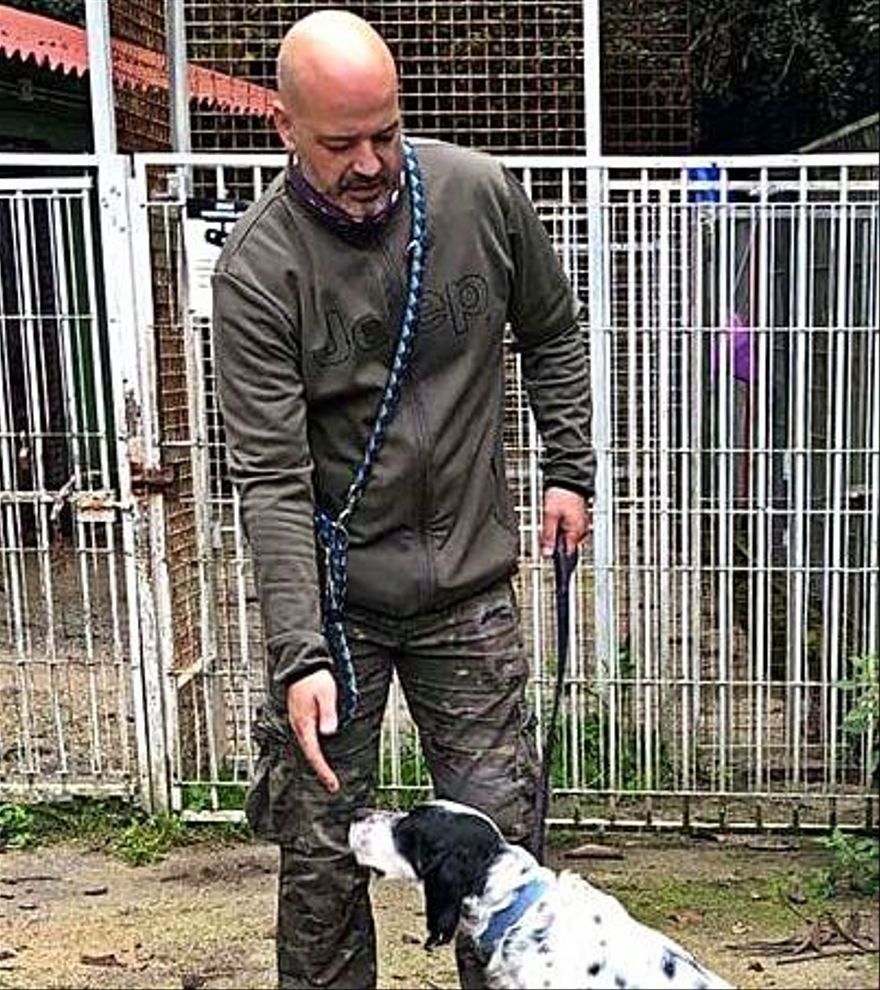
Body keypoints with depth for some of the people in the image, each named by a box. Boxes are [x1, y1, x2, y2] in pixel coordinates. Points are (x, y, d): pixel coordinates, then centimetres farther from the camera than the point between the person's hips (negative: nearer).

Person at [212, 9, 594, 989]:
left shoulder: (482, 193, -6)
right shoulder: (257, 267, -14)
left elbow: (551, 334, 13)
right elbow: (271, 477, -18)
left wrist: (569, 468, 7)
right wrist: (298, 655, -24)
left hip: (470, 581, 2)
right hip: (332, 588, -2)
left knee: (497, 833, 9)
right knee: (321, 853, 7)